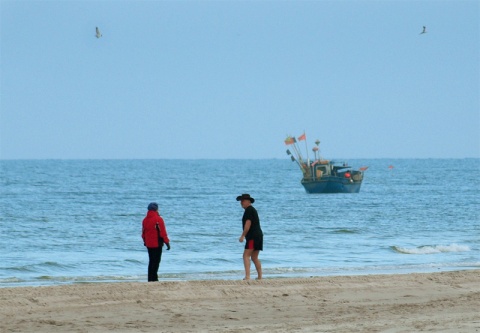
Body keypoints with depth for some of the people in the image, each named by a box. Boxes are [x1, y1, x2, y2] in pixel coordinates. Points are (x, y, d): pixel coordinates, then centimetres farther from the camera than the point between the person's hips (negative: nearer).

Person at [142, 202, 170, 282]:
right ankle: (153, 278, -9)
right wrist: (167, 242, -7)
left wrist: (145, 242, 24)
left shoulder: (145, 220, 8)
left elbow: (143, 233, 14)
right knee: (156, 261, -4)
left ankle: (150, 278, 14)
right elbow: (163, 232, -13)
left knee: (151, 261, 14)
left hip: (149, 244, 7)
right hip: (157, 244, -7)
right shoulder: (158, 219, -13)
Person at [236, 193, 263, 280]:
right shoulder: (252, 210, 22)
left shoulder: (249, 210, -8)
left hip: (253, 236, -10)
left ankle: (247, 276, -26)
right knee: (254, 257, 16)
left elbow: (248, 224, -17)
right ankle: (260, 277, 15)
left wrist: (243, 236, -17)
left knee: (246, 256, -15)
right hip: (258, 235, 10)